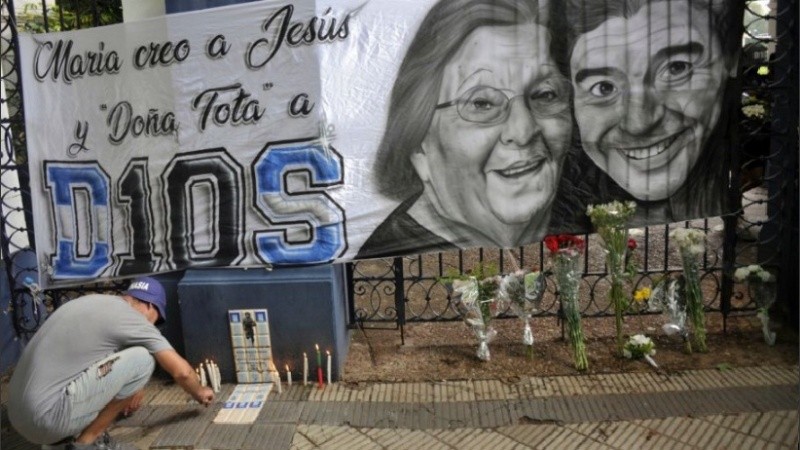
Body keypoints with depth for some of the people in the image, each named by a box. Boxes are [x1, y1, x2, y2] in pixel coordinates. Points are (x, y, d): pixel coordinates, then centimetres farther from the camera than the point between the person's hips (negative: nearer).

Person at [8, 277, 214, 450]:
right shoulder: (131, 318, -7)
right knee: (142, 359, -7)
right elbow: (181, 371, -2)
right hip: (47, 417, -9)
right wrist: (200, 392, 18)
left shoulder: (92, 301, 17)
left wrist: (129, 389, 45)